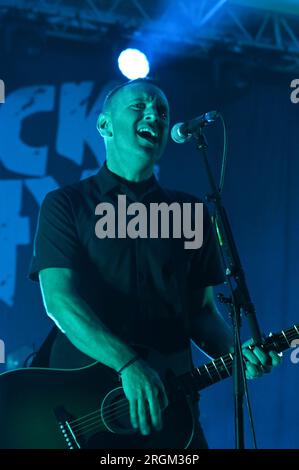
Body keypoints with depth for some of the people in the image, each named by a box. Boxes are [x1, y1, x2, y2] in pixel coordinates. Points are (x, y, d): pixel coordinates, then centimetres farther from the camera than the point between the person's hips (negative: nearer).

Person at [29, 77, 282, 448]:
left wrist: (236, 354, -7)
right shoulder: (66, 204, 3)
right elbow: (58, 300, -10)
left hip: (168, 402, 3)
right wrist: (129, 365, -23)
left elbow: (202, 311, 14)